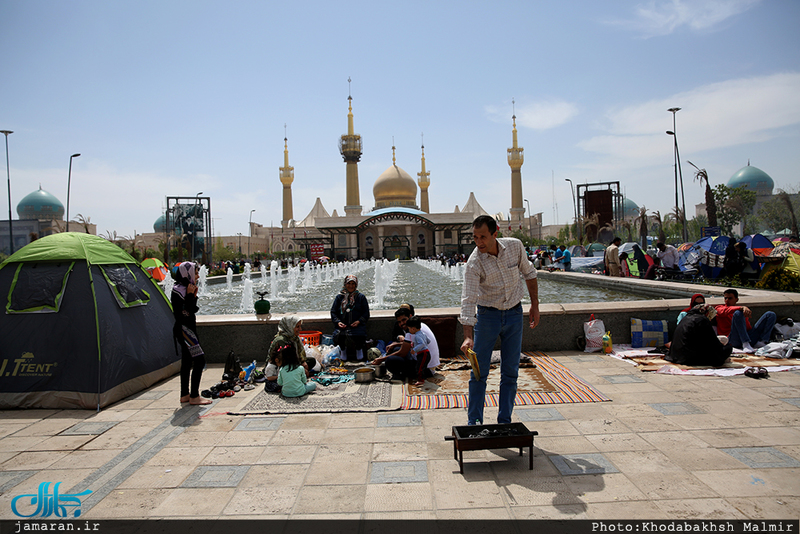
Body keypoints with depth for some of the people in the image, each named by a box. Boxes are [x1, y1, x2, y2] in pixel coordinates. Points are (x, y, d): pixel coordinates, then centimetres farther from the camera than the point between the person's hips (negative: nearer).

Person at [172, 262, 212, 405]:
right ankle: (194, 396, -5)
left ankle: (185, 395, 23)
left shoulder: (184, 289, 13)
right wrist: (190, 295, -22)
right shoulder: (179, 290, -16)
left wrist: (194, 295, 3)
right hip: (184, 330, -11)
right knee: (199, 360, -10)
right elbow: (185, 313, -23)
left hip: (187, 330, 11)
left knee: (186, 362, 15)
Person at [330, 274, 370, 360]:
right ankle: (343, 349, 5)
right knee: (337, 335, -31)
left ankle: (359, 349, 4)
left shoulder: (361, 297, 12)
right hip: (342, 326, 1)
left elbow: (366, 313, 9)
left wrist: (359, 321, -10)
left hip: (357, 325, -1)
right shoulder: (339, 297, 15)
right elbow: (333, 311, 13)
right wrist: (338, 322, -6)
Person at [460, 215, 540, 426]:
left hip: (514, 314, 3)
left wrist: (535, 304, 6)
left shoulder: (515, 246, -9)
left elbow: (529, 273, 8)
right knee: (479, 372, -1)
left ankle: (504, 421, 18)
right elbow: (468, 300, -25)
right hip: (487, 315, -3)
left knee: (510, 372, 7)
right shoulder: (474, 263, -19)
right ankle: (474, 422, 13)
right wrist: (468, 336, -35)